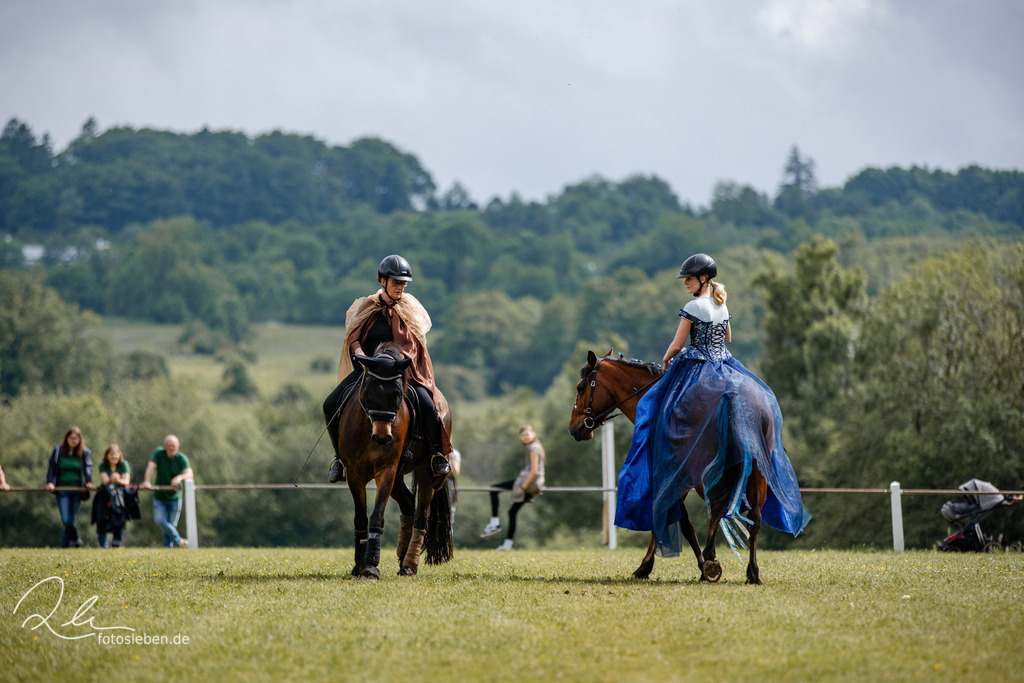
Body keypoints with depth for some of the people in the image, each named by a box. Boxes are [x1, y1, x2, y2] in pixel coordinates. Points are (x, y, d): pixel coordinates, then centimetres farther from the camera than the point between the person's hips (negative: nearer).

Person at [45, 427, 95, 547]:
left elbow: (88, 468, 0)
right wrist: (50, 482, -11)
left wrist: (88, 482, -16)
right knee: (66, 520, -11)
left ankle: (65, 545, 14)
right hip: (62, 489, -1)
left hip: (77, 489, 1)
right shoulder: (58, 451, 5)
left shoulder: (84, 453, 7)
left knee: (71, 519, 2)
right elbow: (52, 468, 3)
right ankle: (75, 540, 11)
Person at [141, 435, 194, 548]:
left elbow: (189, 474, -25)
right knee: (159, 520, -18)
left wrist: (180, 477, -48)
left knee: (172, 524, 1)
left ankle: (168, 546, 15)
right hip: (159, 497, 1)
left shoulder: (182, 458, -11)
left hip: (175, 497, -1)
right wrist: (147, 481, -37)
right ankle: (178, 541, -13)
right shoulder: (159, 453, -7)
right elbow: (151, 467, -19)